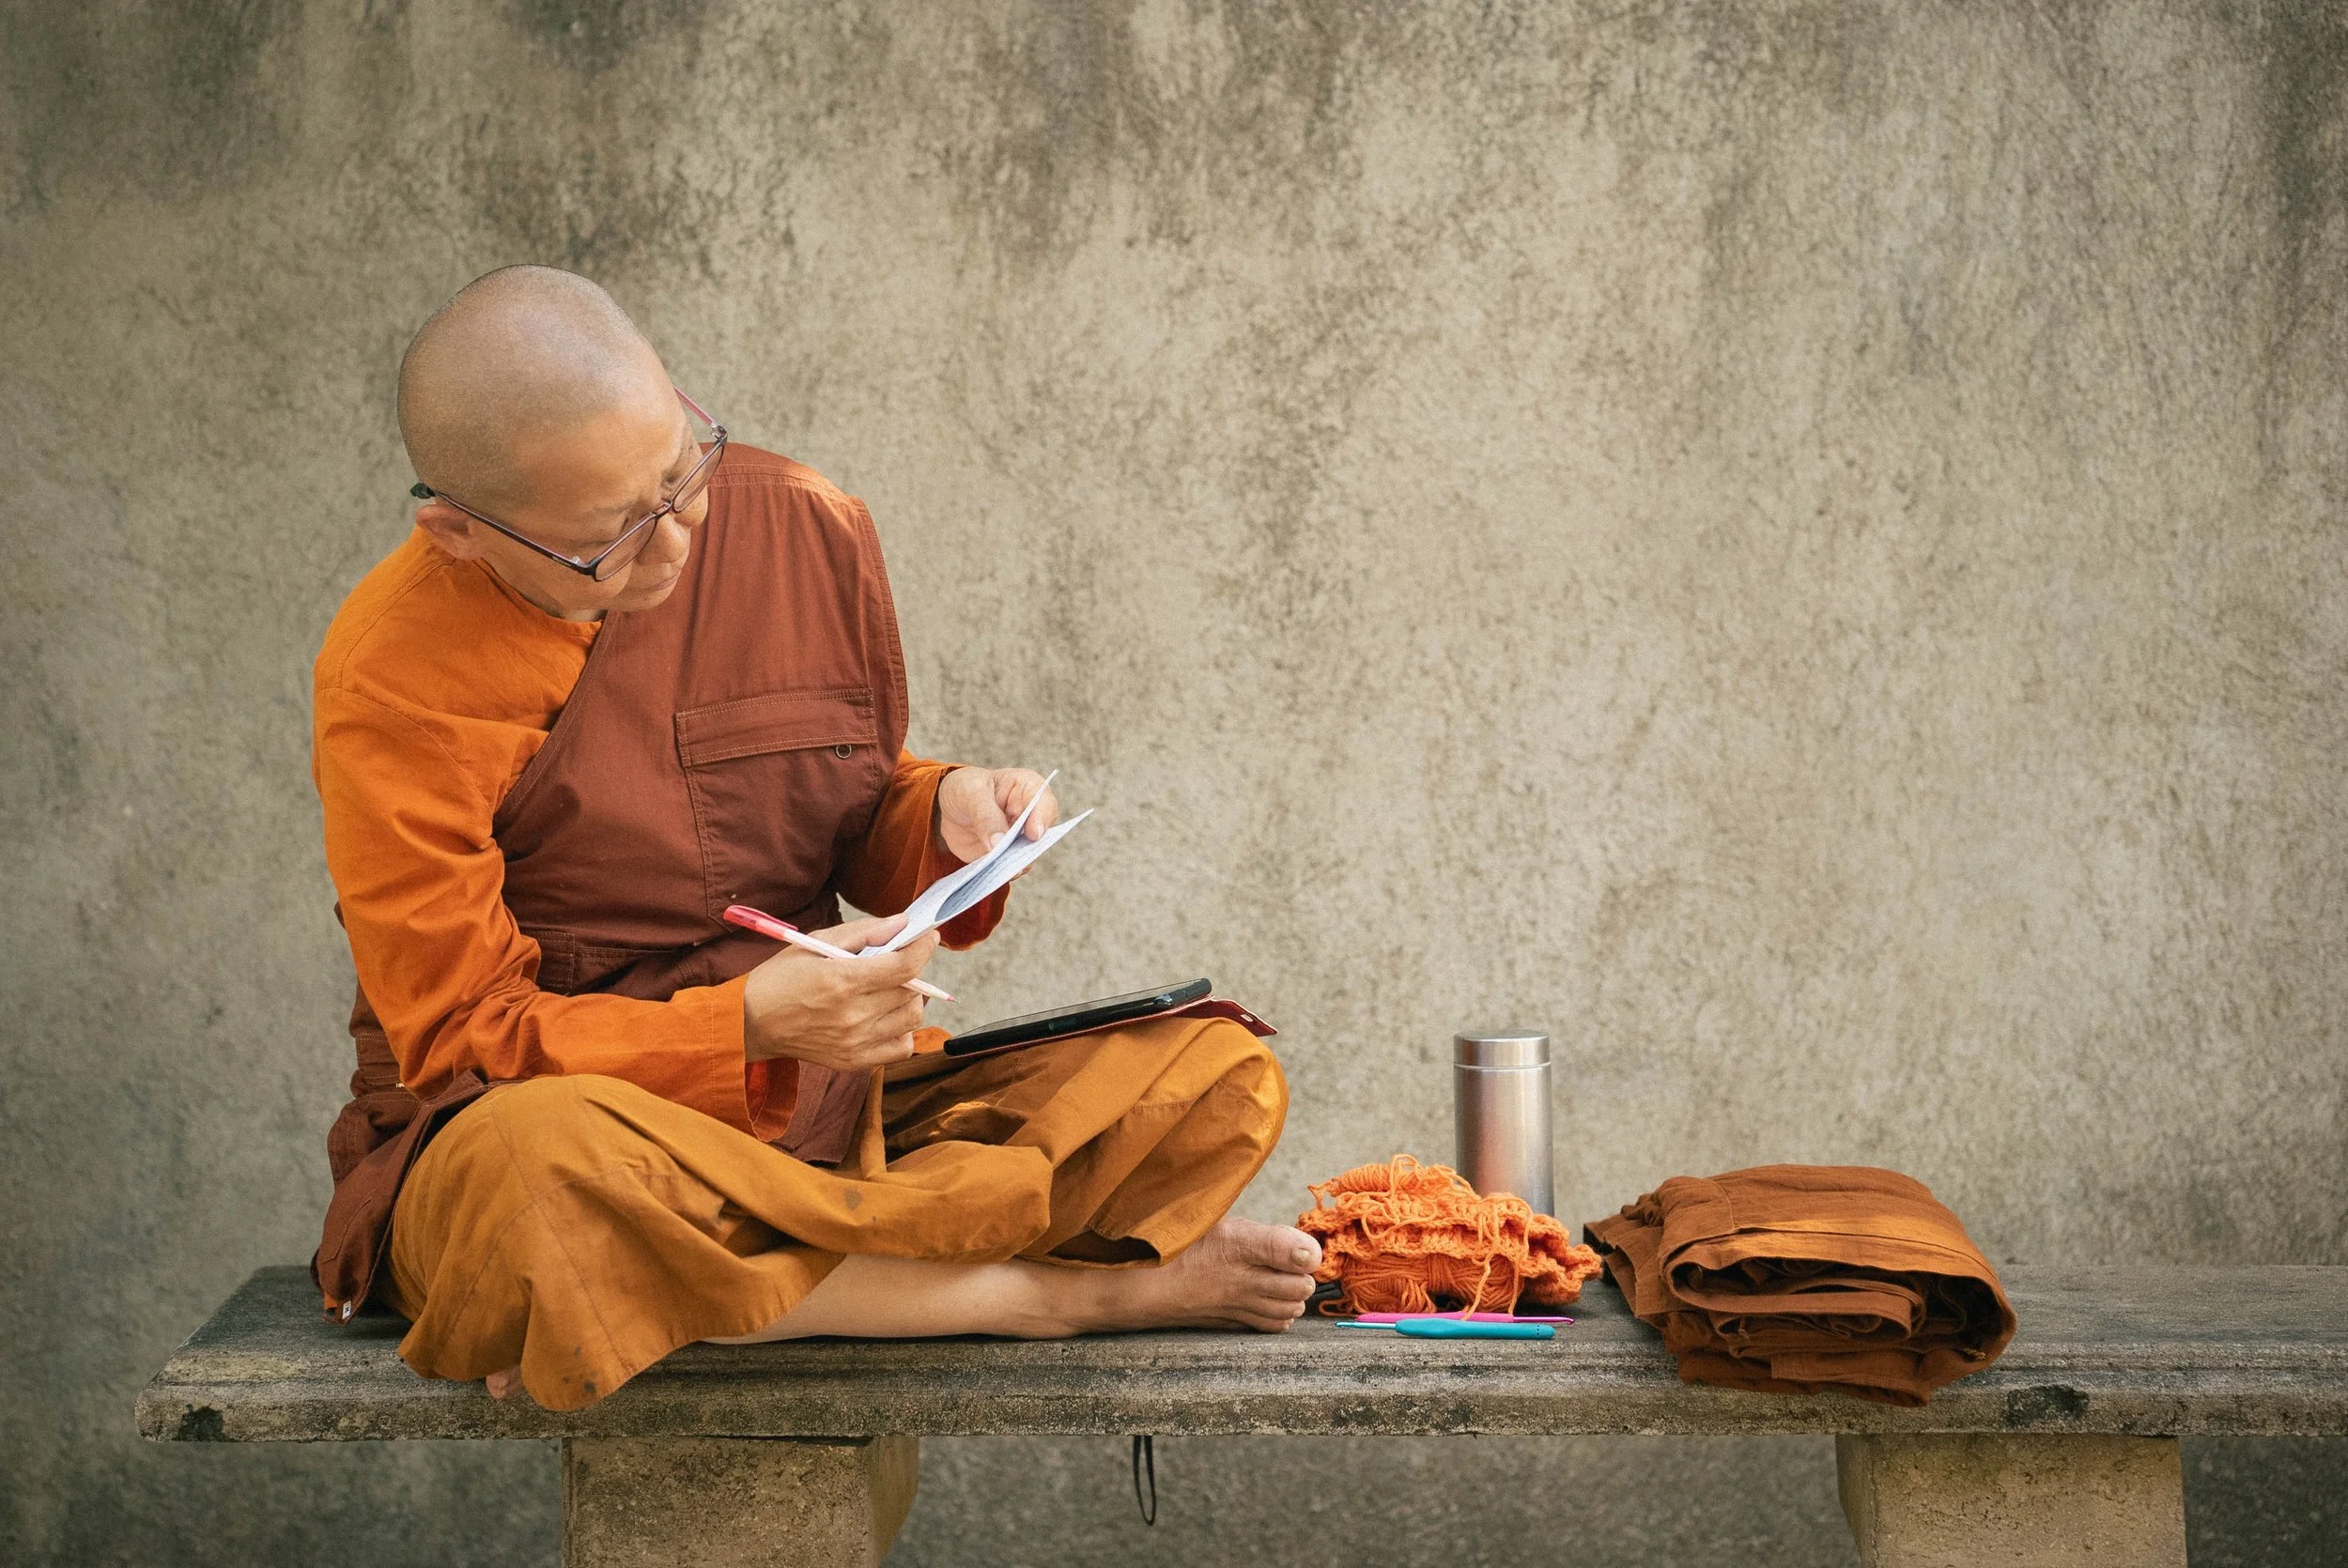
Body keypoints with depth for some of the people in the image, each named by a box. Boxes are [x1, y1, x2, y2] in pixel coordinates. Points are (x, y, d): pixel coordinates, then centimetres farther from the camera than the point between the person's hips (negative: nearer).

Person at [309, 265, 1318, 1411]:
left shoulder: (804, 527, 1)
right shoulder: (393, 682, -13)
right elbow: (462, 1040, -12)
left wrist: (944, 815, -8)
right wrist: (745, 1026, -27)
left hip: (818, 1102, 4)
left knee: (1220, 1078, -13)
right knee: (539, 1167, -43)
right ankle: (1069, 1293, -23)